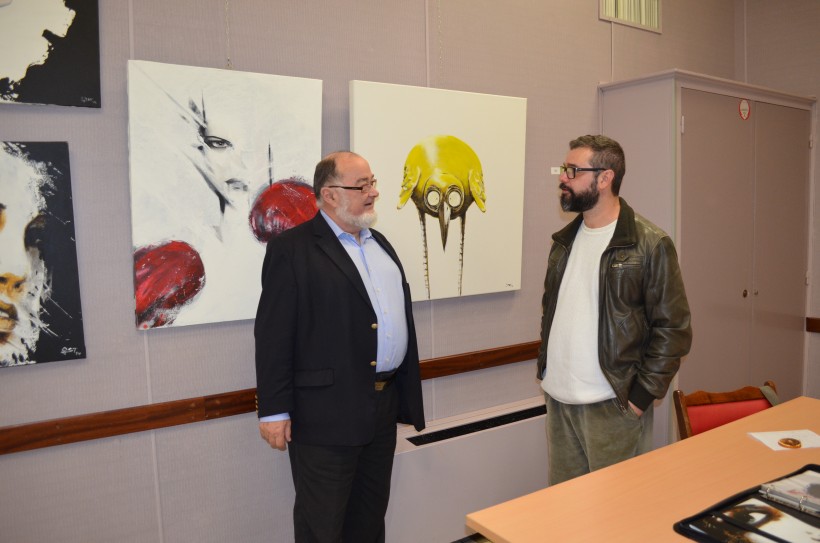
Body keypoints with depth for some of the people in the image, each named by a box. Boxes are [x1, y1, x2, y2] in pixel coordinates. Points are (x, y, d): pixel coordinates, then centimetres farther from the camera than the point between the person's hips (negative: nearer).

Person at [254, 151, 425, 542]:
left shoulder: (380, 243, 13)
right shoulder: (291, 249, -10)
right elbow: (272, 335, -12)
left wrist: (406, 395, 15)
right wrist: (274, 411, -13)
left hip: (383, 407, 7)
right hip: (326, 413, -7)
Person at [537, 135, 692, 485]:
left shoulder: (650, 244, -10)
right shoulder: (564, 240, 10)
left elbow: (673, 328, -11)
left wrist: (641, 395, -13)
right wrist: (544, 369, 11)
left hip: (612, 406, -6)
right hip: (557, 401, 6)